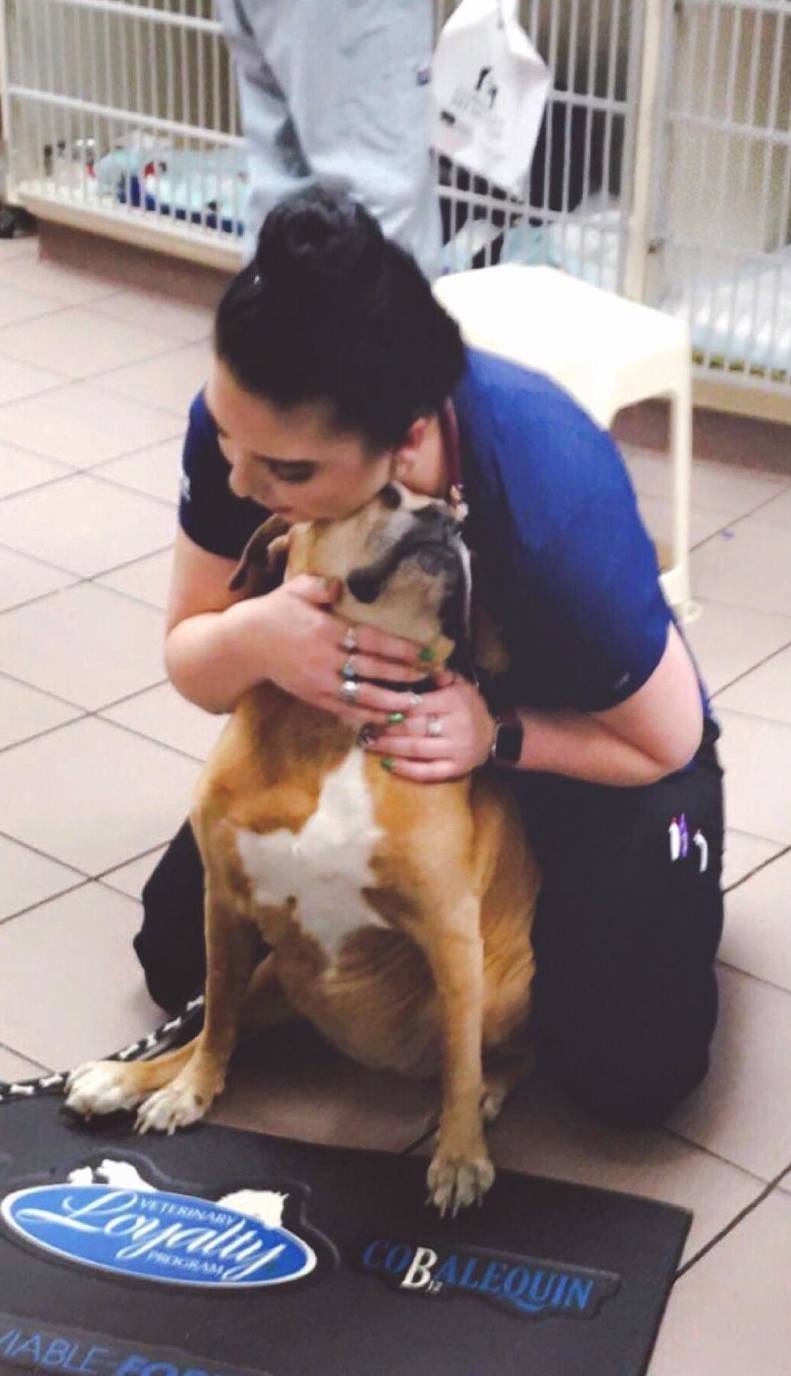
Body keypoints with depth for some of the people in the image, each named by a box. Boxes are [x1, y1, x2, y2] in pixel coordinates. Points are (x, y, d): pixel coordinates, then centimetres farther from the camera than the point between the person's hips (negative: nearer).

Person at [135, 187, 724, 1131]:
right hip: (374, 713, 4)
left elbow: (665, 744, -23)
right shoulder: (242, 420, -30)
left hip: (587, 739, -4)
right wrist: (252, 638, -39)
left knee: (629, 1068, -18)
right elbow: (190, 655, -16)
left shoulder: (553, 513, -42)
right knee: (182, 951, 2)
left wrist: (499, 734, -39)